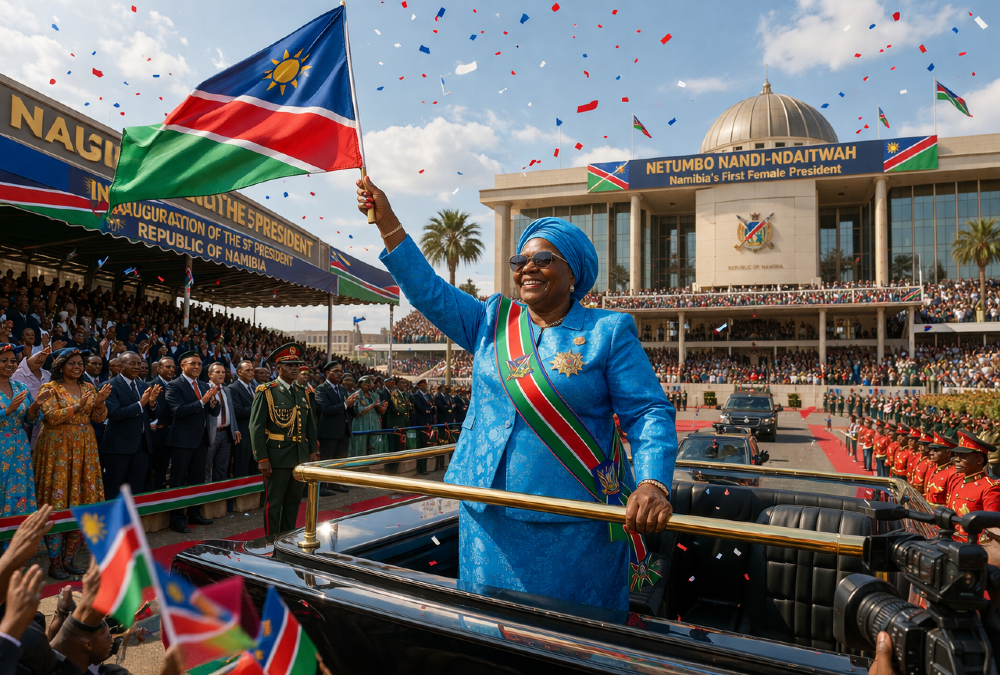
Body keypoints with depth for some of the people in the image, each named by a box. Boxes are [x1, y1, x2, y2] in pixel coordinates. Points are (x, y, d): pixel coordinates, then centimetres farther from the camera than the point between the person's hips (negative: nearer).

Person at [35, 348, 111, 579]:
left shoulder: (88, 388, 11)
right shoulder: (50, 388, -2)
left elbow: (99, 417, 5)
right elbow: (51, 417, -14)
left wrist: (100, 402, -14)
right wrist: (77, 406, -25)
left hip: (84, 450, 5)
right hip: (58, 449, -5)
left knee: (82, 503, 4)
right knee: (57, 503, -3)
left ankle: (68, 559, 14)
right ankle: (54, 562, 6)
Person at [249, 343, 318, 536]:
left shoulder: (303, 393, 11)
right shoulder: (266, 392, -7)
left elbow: (311, 424, 14)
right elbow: (256, 428, -10)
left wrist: (313, 451, 7)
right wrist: (262, 459, -15)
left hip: (301, 457, 6)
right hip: (277, 457, -6)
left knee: (294, 502, 15)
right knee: (273, 503, 3)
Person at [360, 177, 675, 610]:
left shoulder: (609, 331, -3)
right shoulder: (491, 322, 9)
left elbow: (649, 414, -8)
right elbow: (428, 290, 8)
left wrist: (653, 484, -24)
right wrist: (386, 219, 4)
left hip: (573, 528, -3)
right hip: (488, 519, 4)